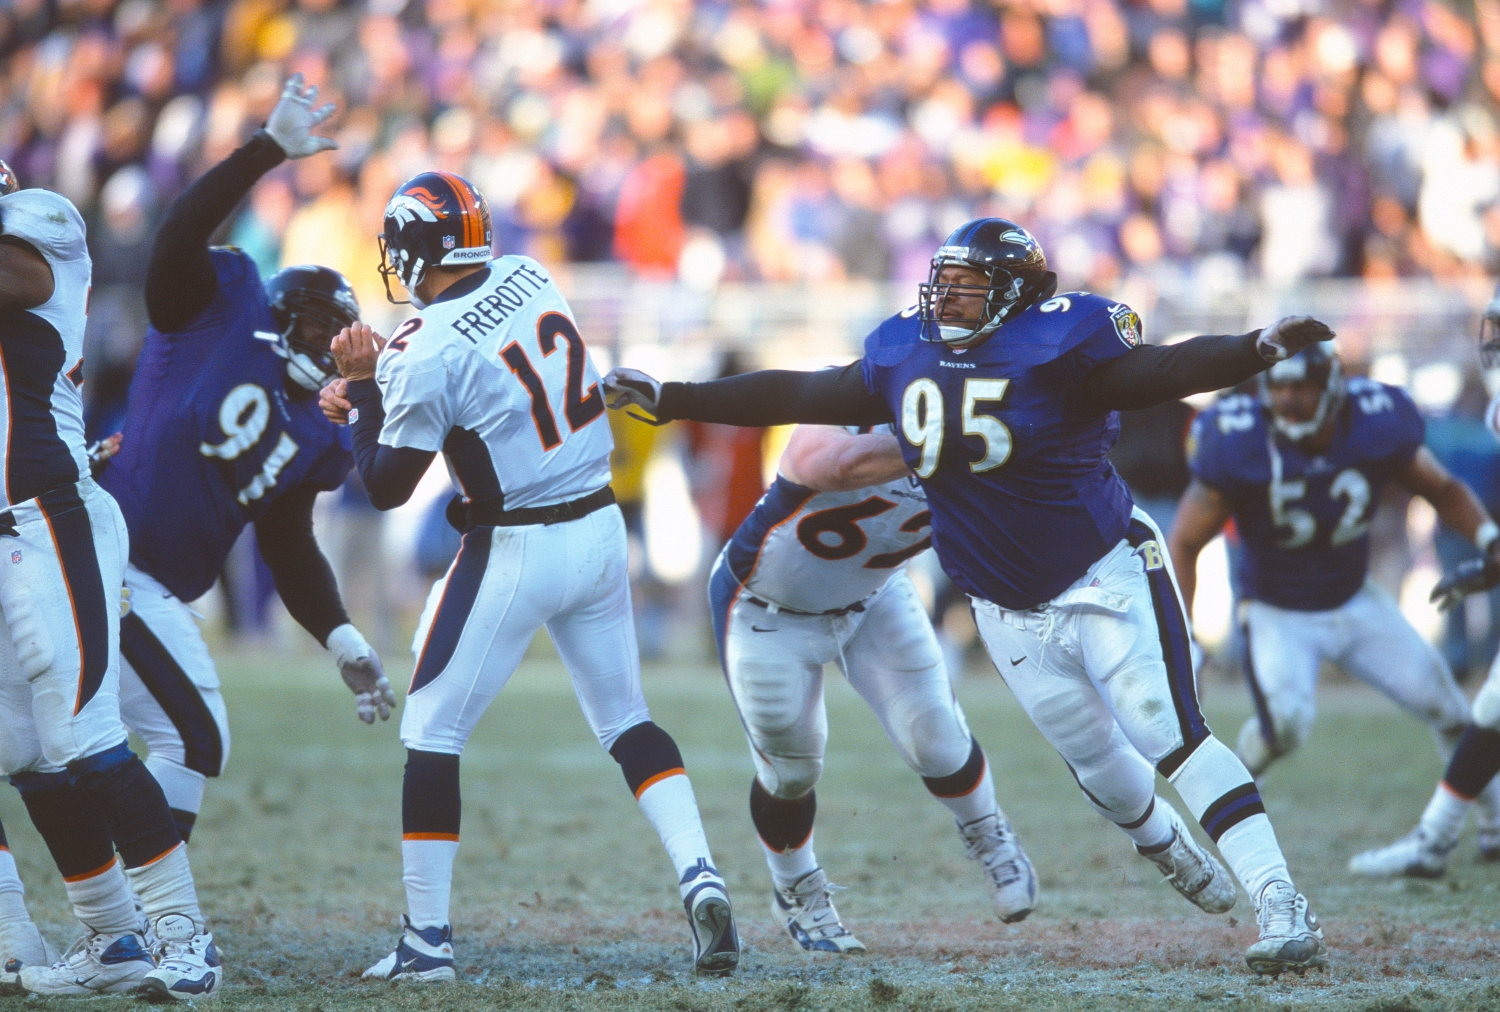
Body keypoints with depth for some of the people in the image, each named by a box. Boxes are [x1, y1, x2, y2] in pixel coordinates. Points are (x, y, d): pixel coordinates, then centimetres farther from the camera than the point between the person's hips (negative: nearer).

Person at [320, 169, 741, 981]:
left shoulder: (425, 352, -18)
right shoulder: (528, 278, 2)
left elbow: (385, 488, -10)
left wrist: (361, 389, 0)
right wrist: (371, 390, 15)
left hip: (515, 550, -7)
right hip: (599, 530, 7)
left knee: (431, 733, 5)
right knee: (625, 719, 17)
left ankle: (427, 938, 6)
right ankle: (698, 875, -1)